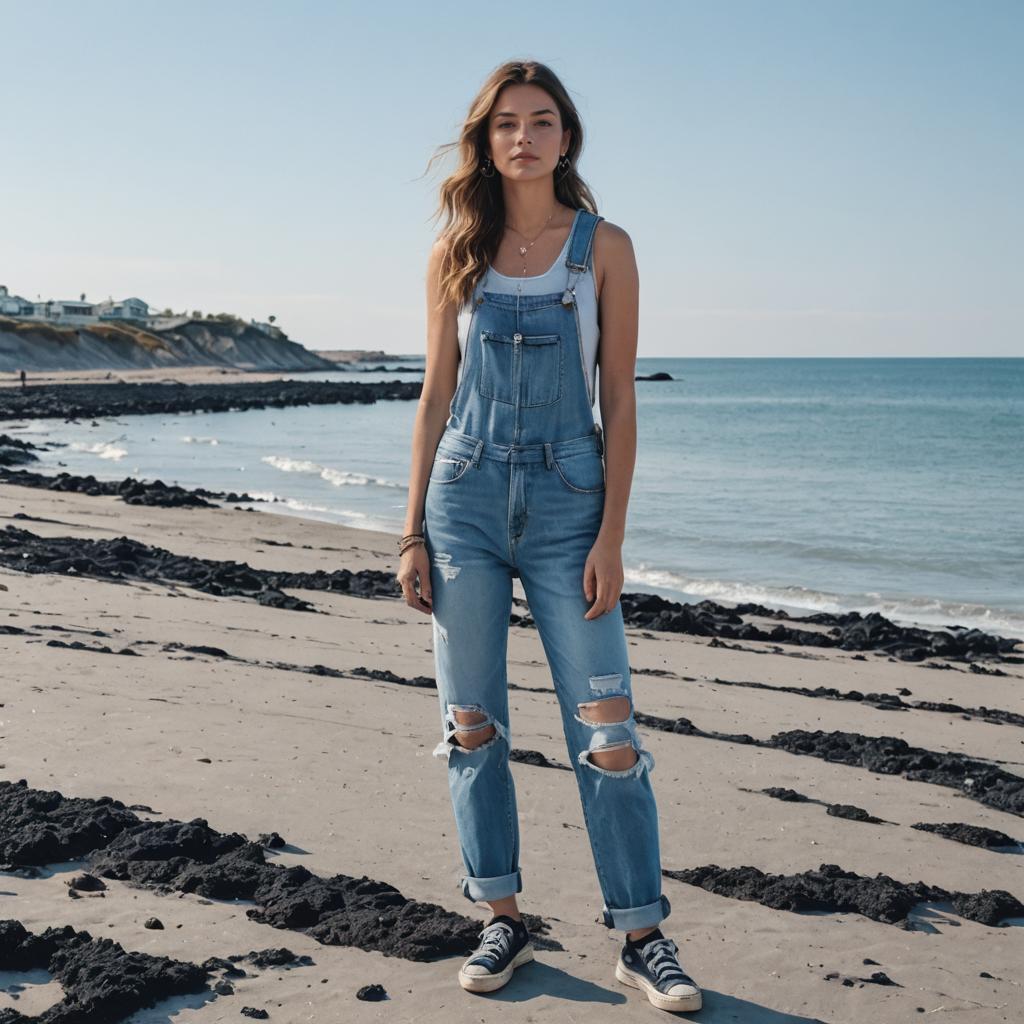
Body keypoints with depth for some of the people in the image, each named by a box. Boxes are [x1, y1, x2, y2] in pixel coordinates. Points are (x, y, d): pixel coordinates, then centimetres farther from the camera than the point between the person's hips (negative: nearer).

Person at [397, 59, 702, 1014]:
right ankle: (503, 919, 20)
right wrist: (412, 532, 4)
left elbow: (619, 399, -1)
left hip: (567, 503, -2)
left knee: (606, 727, -4)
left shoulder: (604, 247, 2)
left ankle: (641, 937, 8)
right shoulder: (456, 253, 8)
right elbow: (436, 394, 9)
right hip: (465, 499, 3)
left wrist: (612, 536, -8)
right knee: (472, 724, 6)